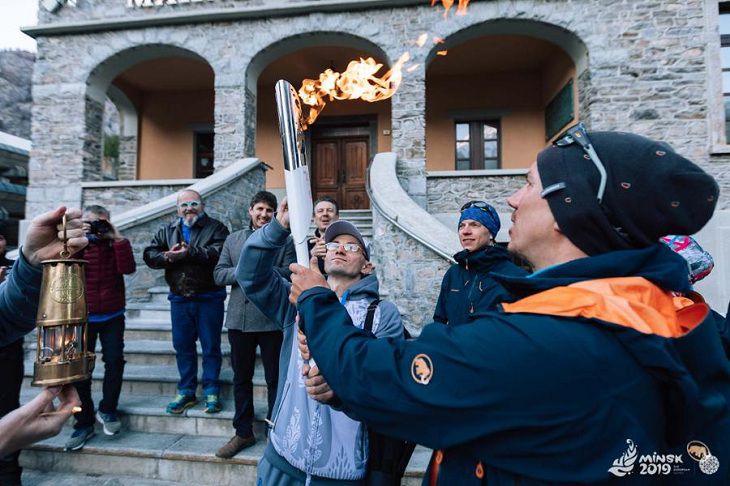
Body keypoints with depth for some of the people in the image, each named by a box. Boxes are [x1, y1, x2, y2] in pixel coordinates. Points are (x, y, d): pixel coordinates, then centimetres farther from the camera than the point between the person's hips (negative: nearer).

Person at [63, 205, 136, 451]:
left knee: (115, 362, -3)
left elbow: (128, 268, -15)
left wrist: (118, 239, -18)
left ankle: (107, 409, 18)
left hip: (112, 317, 0)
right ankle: (83, 423, 16)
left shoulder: (115, 245, 3)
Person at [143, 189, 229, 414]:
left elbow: (219, 252, -20)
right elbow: (149, 255, 4)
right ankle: (186, 391, 27)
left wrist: (189, 253, -21)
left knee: (211, 347, 4)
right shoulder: (166, 231, 13)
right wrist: (168, 256, -15)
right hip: (179, 299, 4)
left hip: (209, 298, -4)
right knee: (183, 346, 13)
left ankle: (211, 392, 17)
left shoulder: (216, 228, -2)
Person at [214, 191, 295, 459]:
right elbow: (218, 274, 4)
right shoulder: (233, 239, 11)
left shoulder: (285, 240, 1)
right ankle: (243, 432, 32)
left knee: (275, 379, 9)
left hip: (272, 320, -3)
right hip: (239, 318, 4)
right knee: (241, 378, 15)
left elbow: (291, 274, -11)